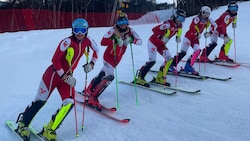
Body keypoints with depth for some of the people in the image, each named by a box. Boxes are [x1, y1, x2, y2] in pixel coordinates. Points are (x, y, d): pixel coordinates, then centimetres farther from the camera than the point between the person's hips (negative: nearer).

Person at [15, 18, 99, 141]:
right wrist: (64, 77, -18)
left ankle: (49, 130, 4)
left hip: (67, 76, 5)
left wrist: (91, 64, 6)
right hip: (54, 74, -5)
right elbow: (55, 60, -19)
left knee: (69, 103, -10)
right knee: (40, 101, 2)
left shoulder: (87, 41, -2)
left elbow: (96, 50, 18)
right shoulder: (67, 41, -20)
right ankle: (22, 124, 25)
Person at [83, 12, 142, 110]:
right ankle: (92, 98, -13)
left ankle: (88, 91, 33)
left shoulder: (130, 31, -5)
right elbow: (103, 42, -28)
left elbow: (140, 41, -11)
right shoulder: (113, 30, -19)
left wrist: (131, 40, -30)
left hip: (117, 58, 6)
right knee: (109, 76, -21)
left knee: (102, 74, 15)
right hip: (109, 56, -6)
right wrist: (114, 41, -43)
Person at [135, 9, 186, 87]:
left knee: (169, 59, 0)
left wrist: (178, 37, 4)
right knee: (152, 61, -16)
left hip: (161, 44, 8)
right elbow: (154, 29, -28)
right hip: (153, 42, -8)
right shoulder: (168, 24, -26)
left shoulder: (179, 25, -1)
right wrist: (162, 36, -32)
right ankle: (139, 78, -5)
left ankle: (159, 78, 8)